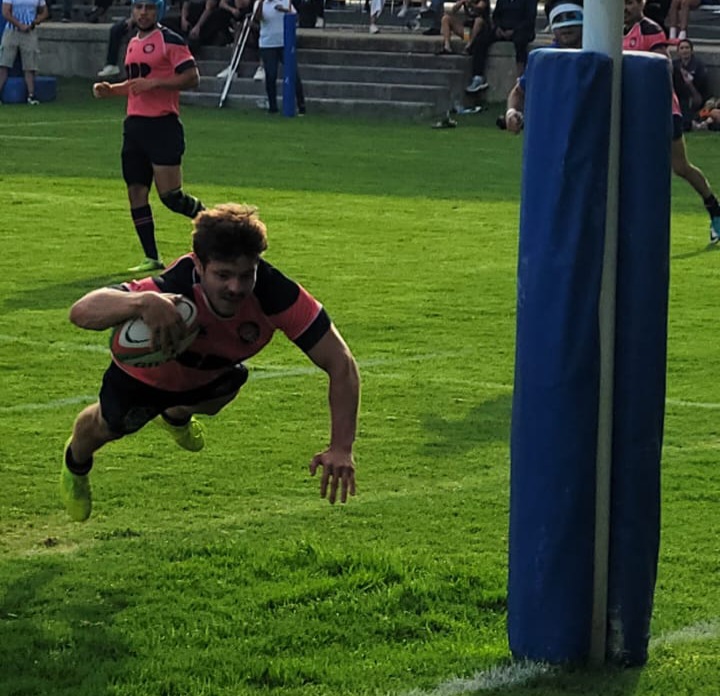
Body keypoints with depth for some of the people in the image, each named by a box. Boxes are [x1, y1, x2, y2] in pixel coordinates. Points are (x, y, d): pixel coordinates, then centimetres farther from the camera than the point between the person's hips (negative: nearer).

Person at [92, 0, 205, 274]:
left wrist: (154, 82, -20)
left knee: (170, 195, -10)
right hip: (134, 125, 8)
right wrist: (110, 90, 12)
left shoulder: (170, 41, -8)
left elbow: (192, 77, -14)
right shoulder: (133, 43, 17)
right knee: (136, 193, 4)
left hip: (163, 125, -8)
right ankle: (152, 258, 10)